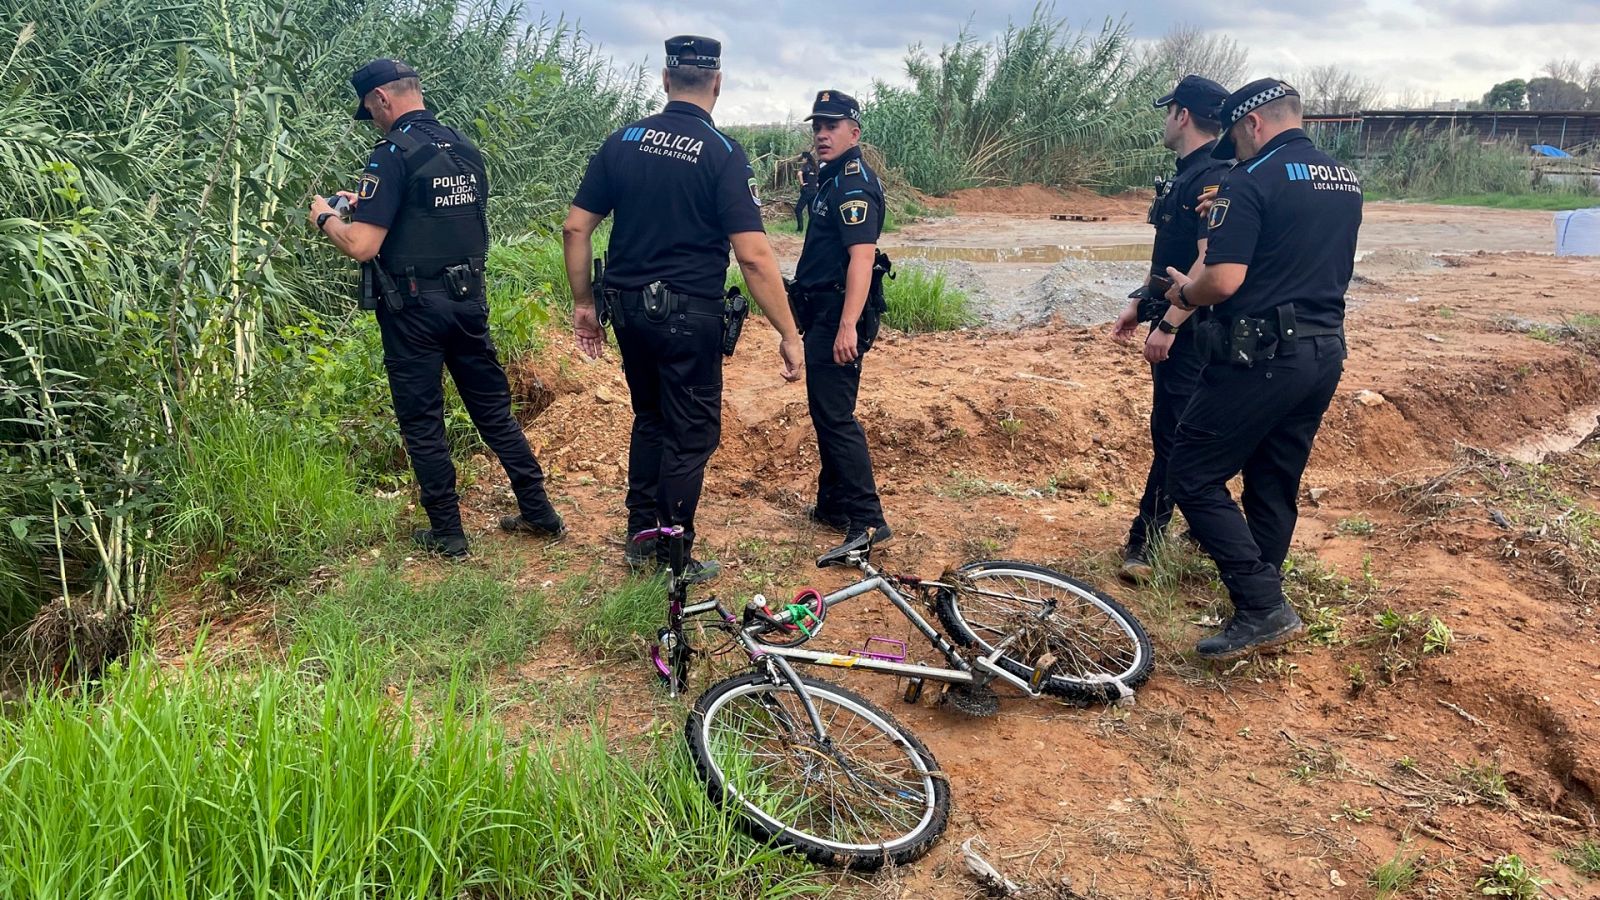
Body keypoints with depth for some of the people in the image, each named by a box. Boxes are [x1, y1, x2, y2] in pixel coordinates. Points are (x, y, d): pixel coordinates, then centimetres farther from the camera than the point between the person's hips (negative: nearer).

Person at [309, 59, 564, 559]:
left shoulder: (394, 154, -14)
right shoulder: (466, 149, 9)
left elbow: (362, 246, -19)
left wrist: (325, 218, 1)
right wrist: (369, 205, 24)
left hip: (414, 310, -6)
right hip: (469, 298, 7)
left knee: (422, 422, 6)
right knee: (493, 408, 15)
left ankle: (447, 534, 15)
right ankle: (539, 513, 21)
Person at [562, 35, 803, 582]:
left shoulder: (622, 142, 2)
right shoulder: (723, 153, -12)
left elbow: (575, 228, 2)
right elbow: (753, 257, -19)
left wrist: (583, 303, 13)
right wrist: (789, 335, -14)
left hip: (628, 307, 5)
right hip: (689, 314, -5)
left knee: (650, 417, 23)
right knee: (692, 433, 8)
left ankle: (640, 537, 30)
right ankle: (674, 559, 16)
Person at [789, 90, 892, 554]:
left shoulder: (855, 183, -14)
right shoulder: (833, 178, 18)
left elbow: (862, 256, -25)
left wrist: (848, 325, -32)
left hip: (839, 315, -11)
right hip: (823, 312, 11)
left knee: (835, 416, -10)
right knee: (826, 411, 17)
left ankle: (868, 520, -7)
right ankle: (833, 504, 28)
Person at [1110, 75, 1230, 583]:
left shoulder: (1212, 178, -18)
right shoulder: (1186, 175, 15)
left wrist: (1168, 324, -24)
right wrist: (1139, 302, 17)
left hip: (1191, 331, -10)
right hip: (1173, 326, 10)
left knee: (1173, 436, -5)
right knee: (1182, 435, 16)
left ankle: (1144, 541, 0)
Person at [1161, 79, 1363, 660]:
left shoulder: (1253, 180, -12)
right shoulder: (1346, 180, 14)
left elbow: (1224, 281, -21)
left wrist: (1184, 293, 1)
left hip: (1262, 356, -8)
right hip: (1325, 351, 9)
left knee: (1193, 475, -1)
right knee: (1275, 486, 17)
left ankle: (1263, 608, -6)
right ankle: (1261, 607, 27)